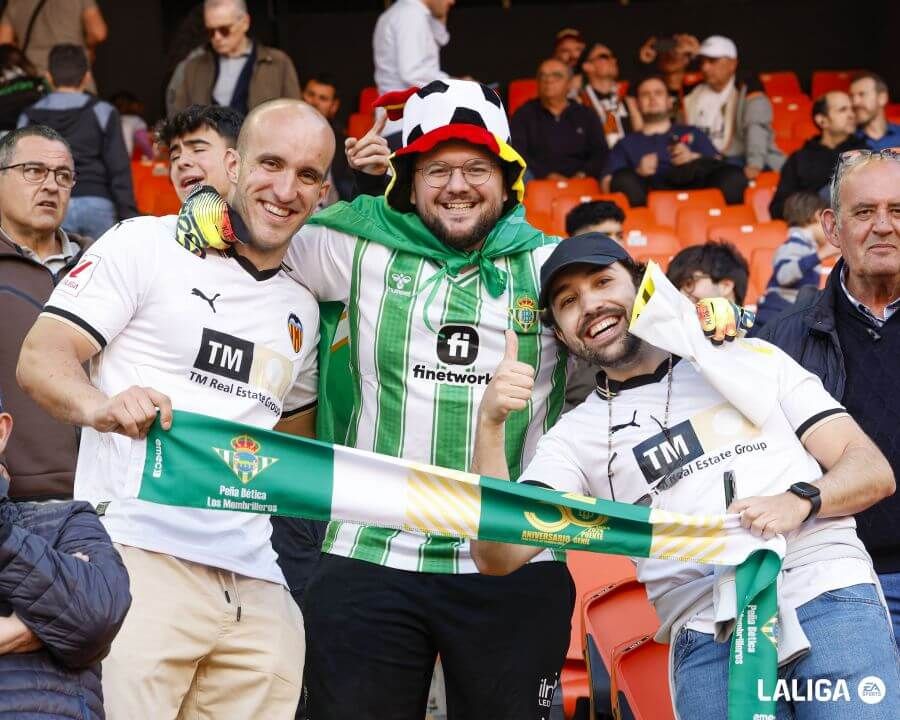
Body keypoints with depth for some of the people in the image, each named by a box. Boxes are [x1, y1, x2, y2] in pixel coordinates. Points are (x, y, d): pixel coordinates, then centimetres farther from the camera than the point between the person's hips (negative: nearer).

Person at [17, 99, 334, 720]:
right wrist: (99, 406, -25)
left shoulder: (303, 308, 21)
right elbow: (40, 359, -7)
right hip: (138, 554, -6)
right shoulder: (147, 245, 3)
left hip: (256, 584, 6)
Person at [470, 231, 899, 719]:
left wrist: (799, 500, -9)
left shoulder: (750, 359, 18)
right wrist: (490, 424, -10)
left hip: (831, 600, -1)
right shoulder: (575, 436, 16)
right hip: (708, 639, 1)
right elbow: (498, 556, 1)